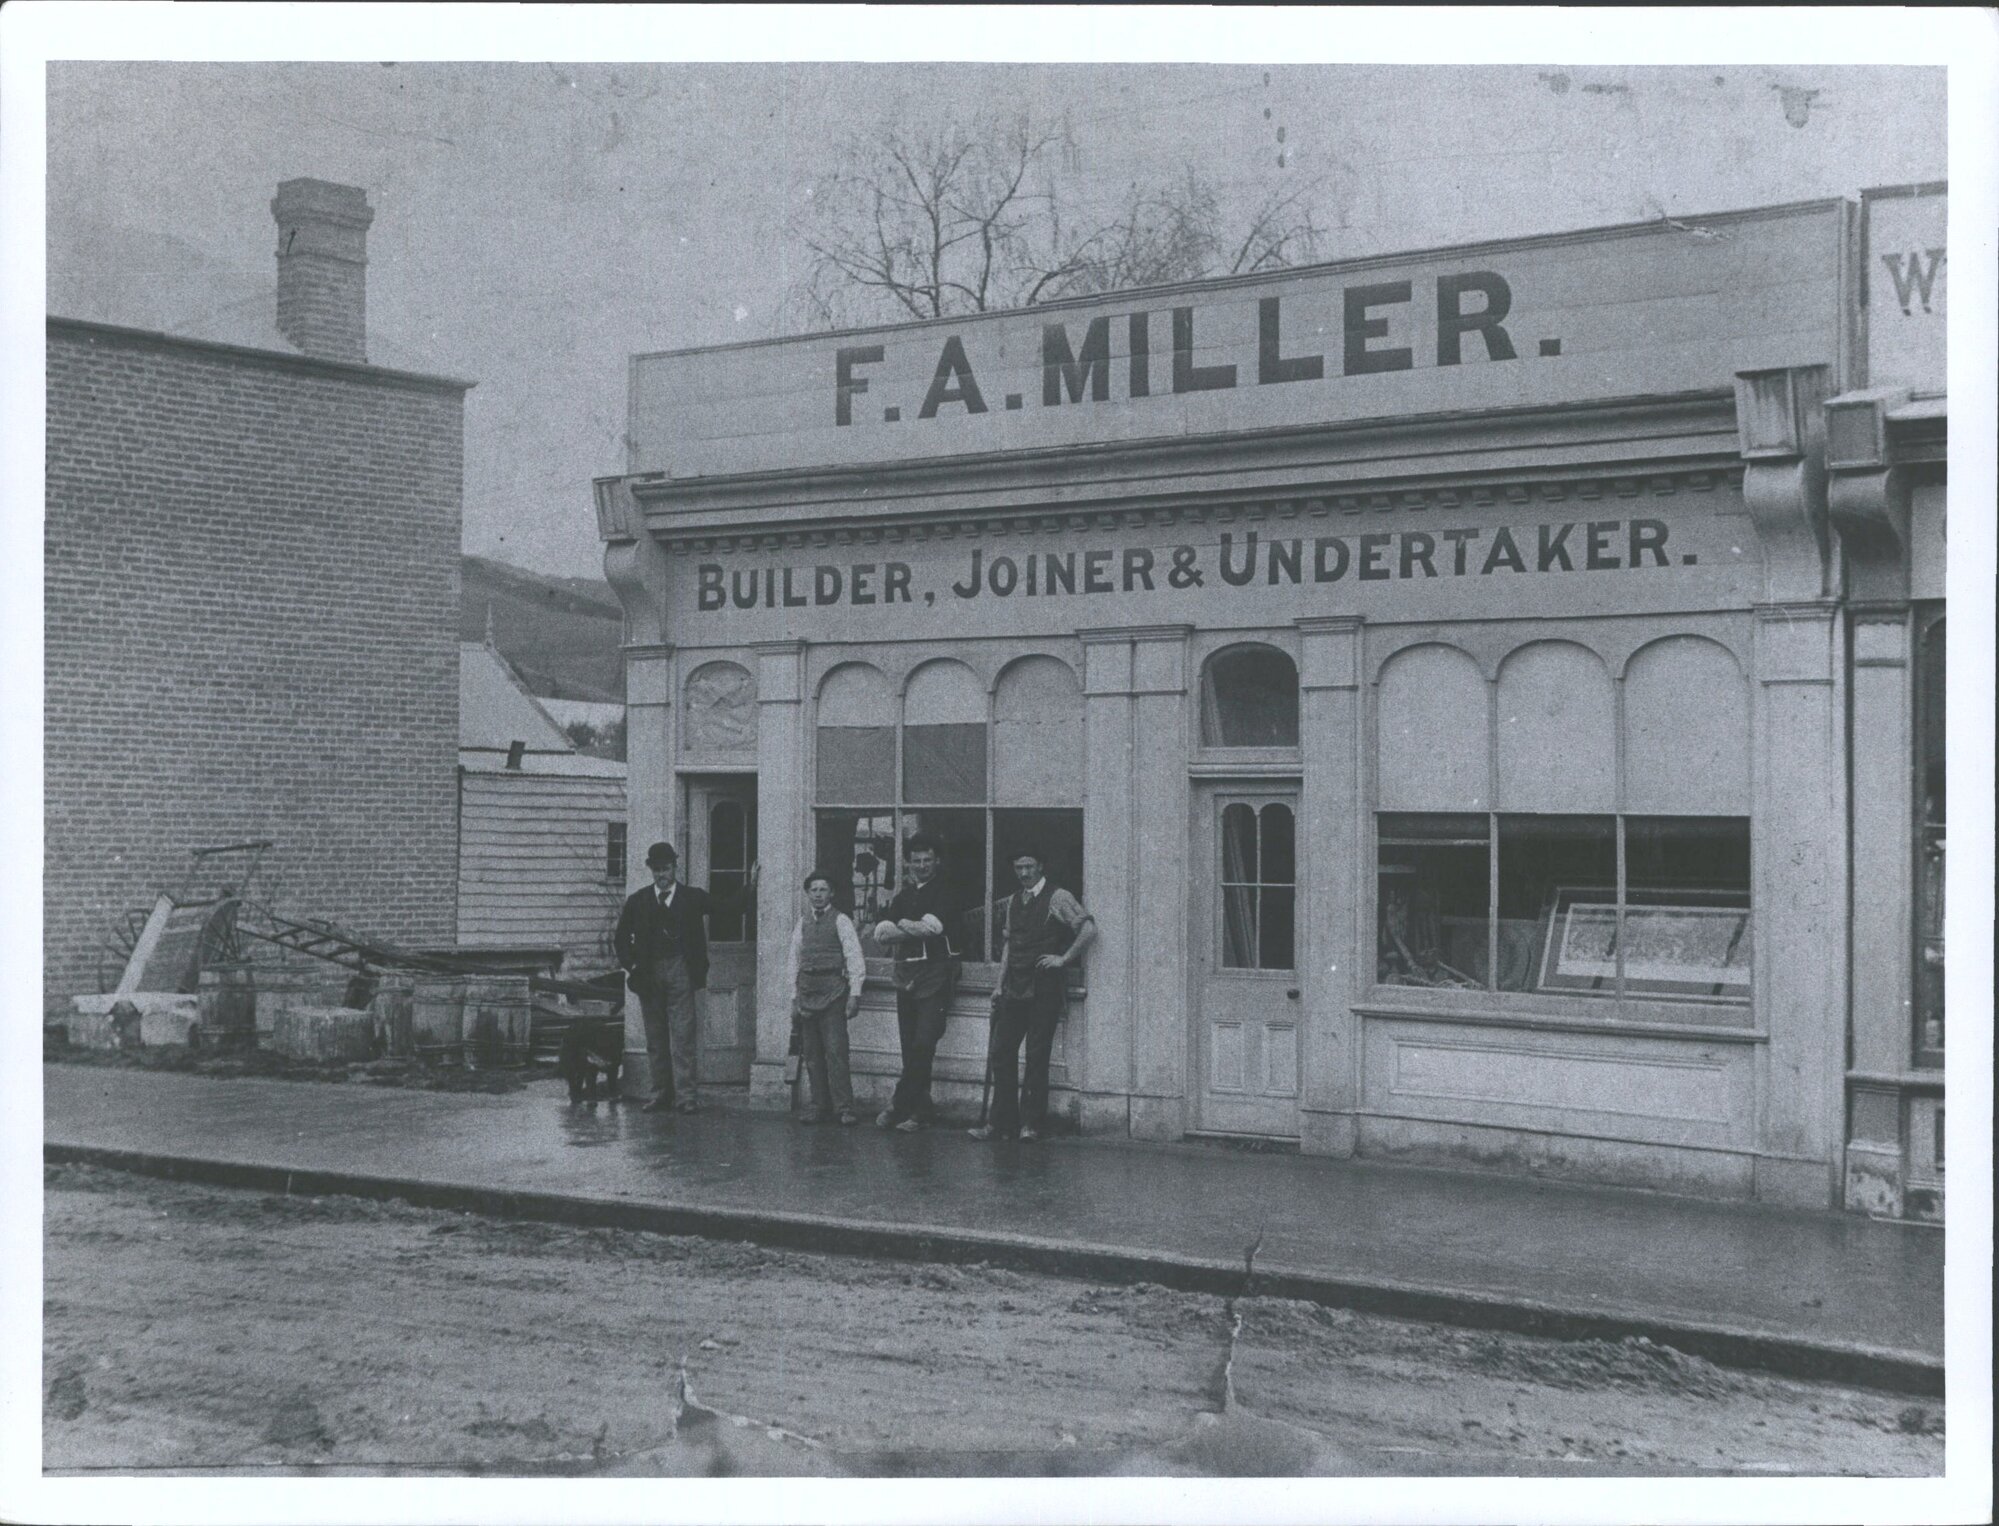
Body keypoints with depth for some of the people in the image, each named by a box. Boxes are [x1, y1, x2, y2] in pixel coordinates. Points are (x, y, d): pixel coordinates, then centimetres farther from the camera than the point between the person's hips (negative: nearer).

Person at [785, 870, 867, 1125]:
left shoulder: (841, 921, 0)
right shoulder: (802, 924, 13)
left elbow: (854, 957, -4)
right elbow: (794, 961, 16)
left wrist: (854, 993, -10)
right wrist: (794, 997, 11)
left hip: (832, 991, -5)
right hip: (807, 993, 5)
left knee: (835, 1051, -10)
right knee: (812, 1054, 5)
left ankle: (845, 1108, -8)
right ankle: (820, 1106, 12)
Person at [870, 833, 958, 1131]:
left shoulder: (946, 891, -1)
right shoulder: (902, 893, 14)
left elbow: (932, 926, -16)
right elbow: (881, 933, 5)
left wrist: (902, 923, -2)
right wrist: (917, 930, -10)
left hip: (934, 975, -5)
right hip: (905, 975, 5)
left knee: (923, 1045, -11)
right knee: (911, 1048, 5)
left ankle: (898, 1105, -6)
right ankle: (921, 1110, 10)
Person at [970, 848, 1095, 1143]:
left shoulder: (1057, 898, -5)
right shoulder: (1012, 902, 16)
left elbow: (1089, 930, -11)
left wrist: (1063, 959, -11)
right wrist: (1001, 985, 15)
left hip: (1044, 988, -6)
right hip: (1015, 989, 6)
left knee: (1037, 1057, -2)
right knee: (1001, 1052, 2)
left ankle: (1031, 1124, 6)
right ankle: (1001, 1123, 7)